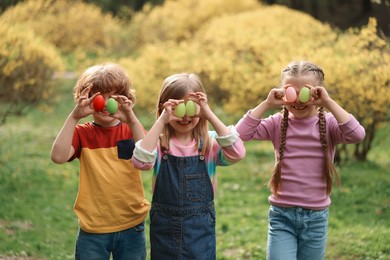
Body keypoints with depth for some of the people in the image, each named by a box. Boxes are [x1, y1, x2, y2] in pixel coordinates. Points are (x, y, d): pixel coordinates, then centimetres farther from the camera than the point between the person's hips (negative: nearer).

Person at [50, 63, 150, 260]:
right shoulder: (82, 133, 1)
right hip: (92, 230, -1)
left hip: (131, 228, 1)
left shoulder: (131, 129, 3)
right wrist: (74, 117, -24)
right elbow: (58, 156, -18)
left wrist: (131, 120, -27)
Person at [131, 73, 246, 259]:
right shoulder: (159, 143, -5)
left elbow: (237, 153, -22)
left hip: (201, 229, 0)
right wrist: (161, 121, -27)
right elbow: (141, 161, -24)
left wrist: (209, 114, -24)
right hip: (165, 227, 0)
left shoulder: (210, 143, -3)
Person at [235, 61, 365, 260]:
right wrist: (266, 104, -14)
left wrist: (328, 103, -21)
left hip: (316, 217, 1)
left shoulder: (328, 123, -3)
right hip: (281, 215, 0)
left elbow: (357, 135, -23)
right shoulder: (277, 123, -1)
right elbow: (241, 133, -12)